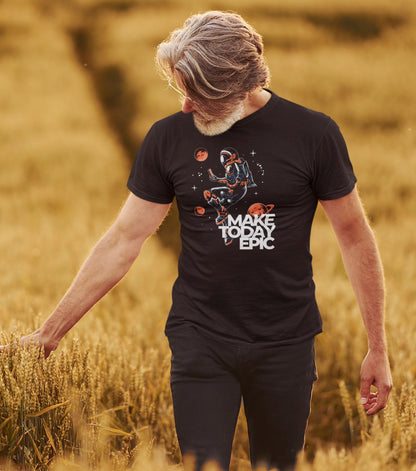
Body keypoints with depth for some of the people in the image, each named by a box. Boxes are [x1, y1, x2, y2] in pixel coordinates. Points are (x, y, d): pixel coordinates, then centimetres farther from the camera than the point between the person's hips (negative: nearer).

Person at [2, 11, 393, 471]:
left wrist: (377, 349, 2)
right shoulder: (168, 137, -1)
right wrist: (49, 333, 2)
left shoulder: (312, 133, -6)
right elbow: (122, 241, 3)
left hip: (286, 345, 0)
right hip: (200, 342, 1)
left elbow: (355, 238, 1)